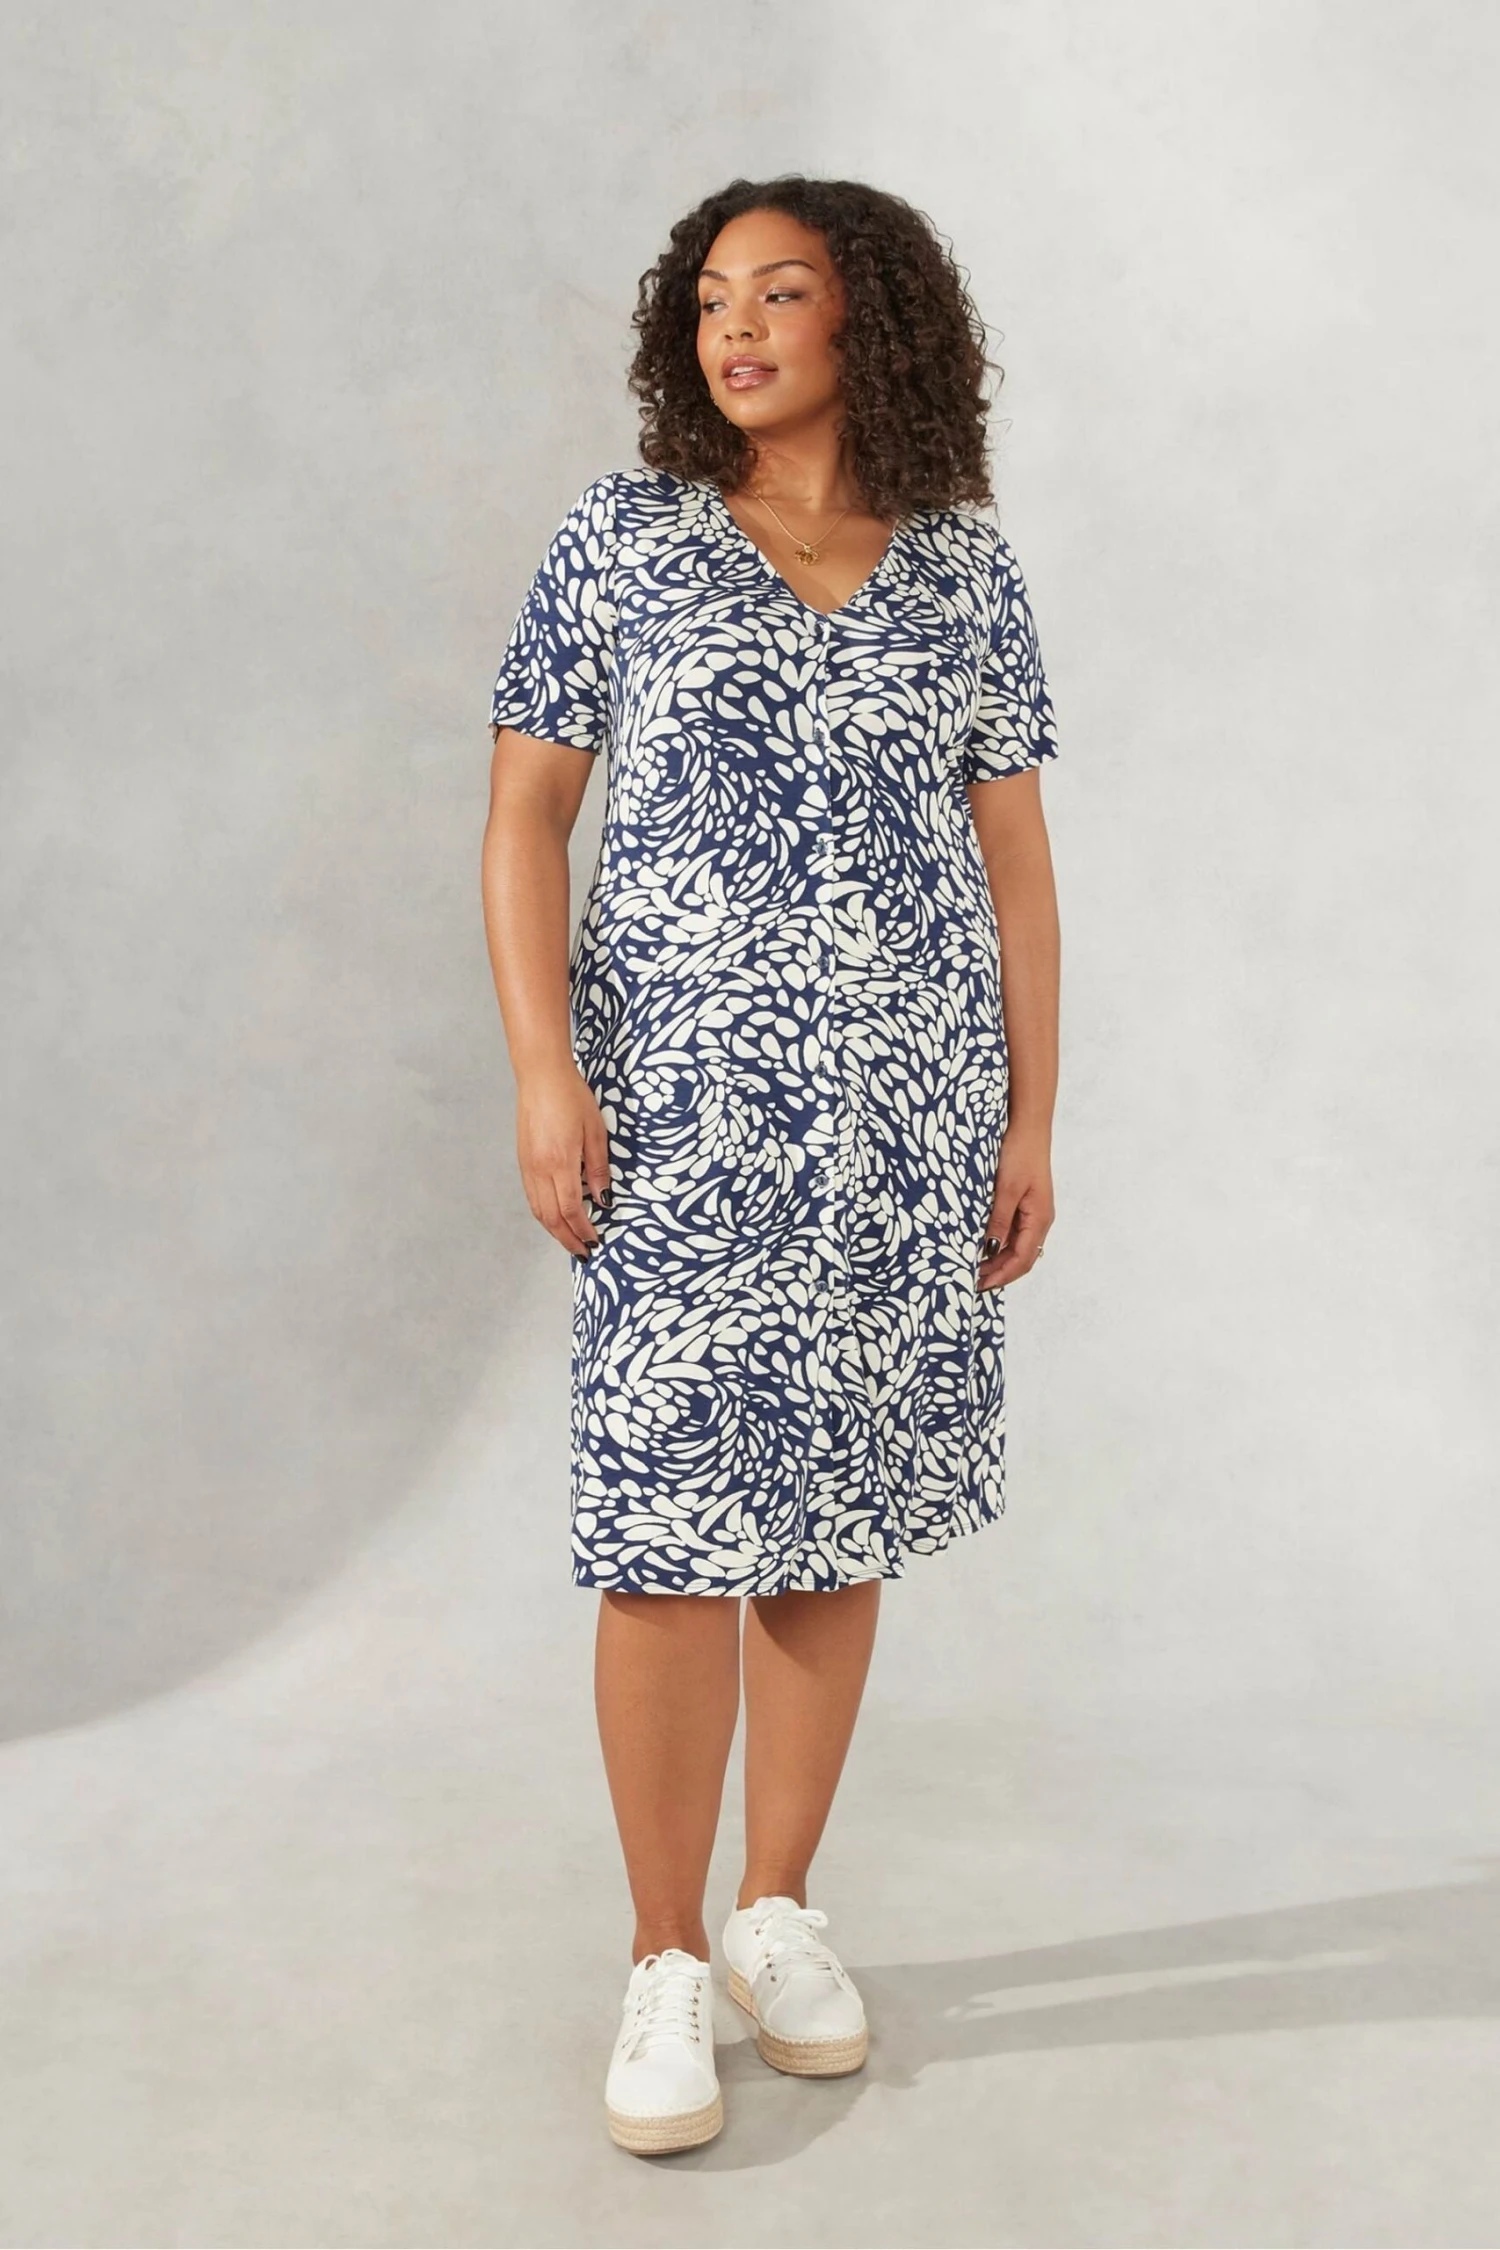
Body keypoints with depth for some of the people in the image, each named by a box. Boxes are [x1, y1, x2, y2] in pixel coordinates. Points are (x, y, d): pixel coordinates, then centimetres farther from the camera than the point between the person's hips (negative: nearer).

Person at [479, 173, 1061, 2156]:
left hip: (907, 1113, 2)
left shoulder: (966, 567, 8)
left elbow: (1015, 856, 9)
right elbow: (525, 814, 2)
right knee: (674, 1527, -5)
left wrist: (1035, 1116, 5)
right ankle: (664, 1966, 10)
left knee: (836, 1516, 8)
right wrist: (544, 1069, -8)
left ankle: (779, 1911, 25)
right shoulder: (622, 537, 3)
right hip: (684, 1107, -2)